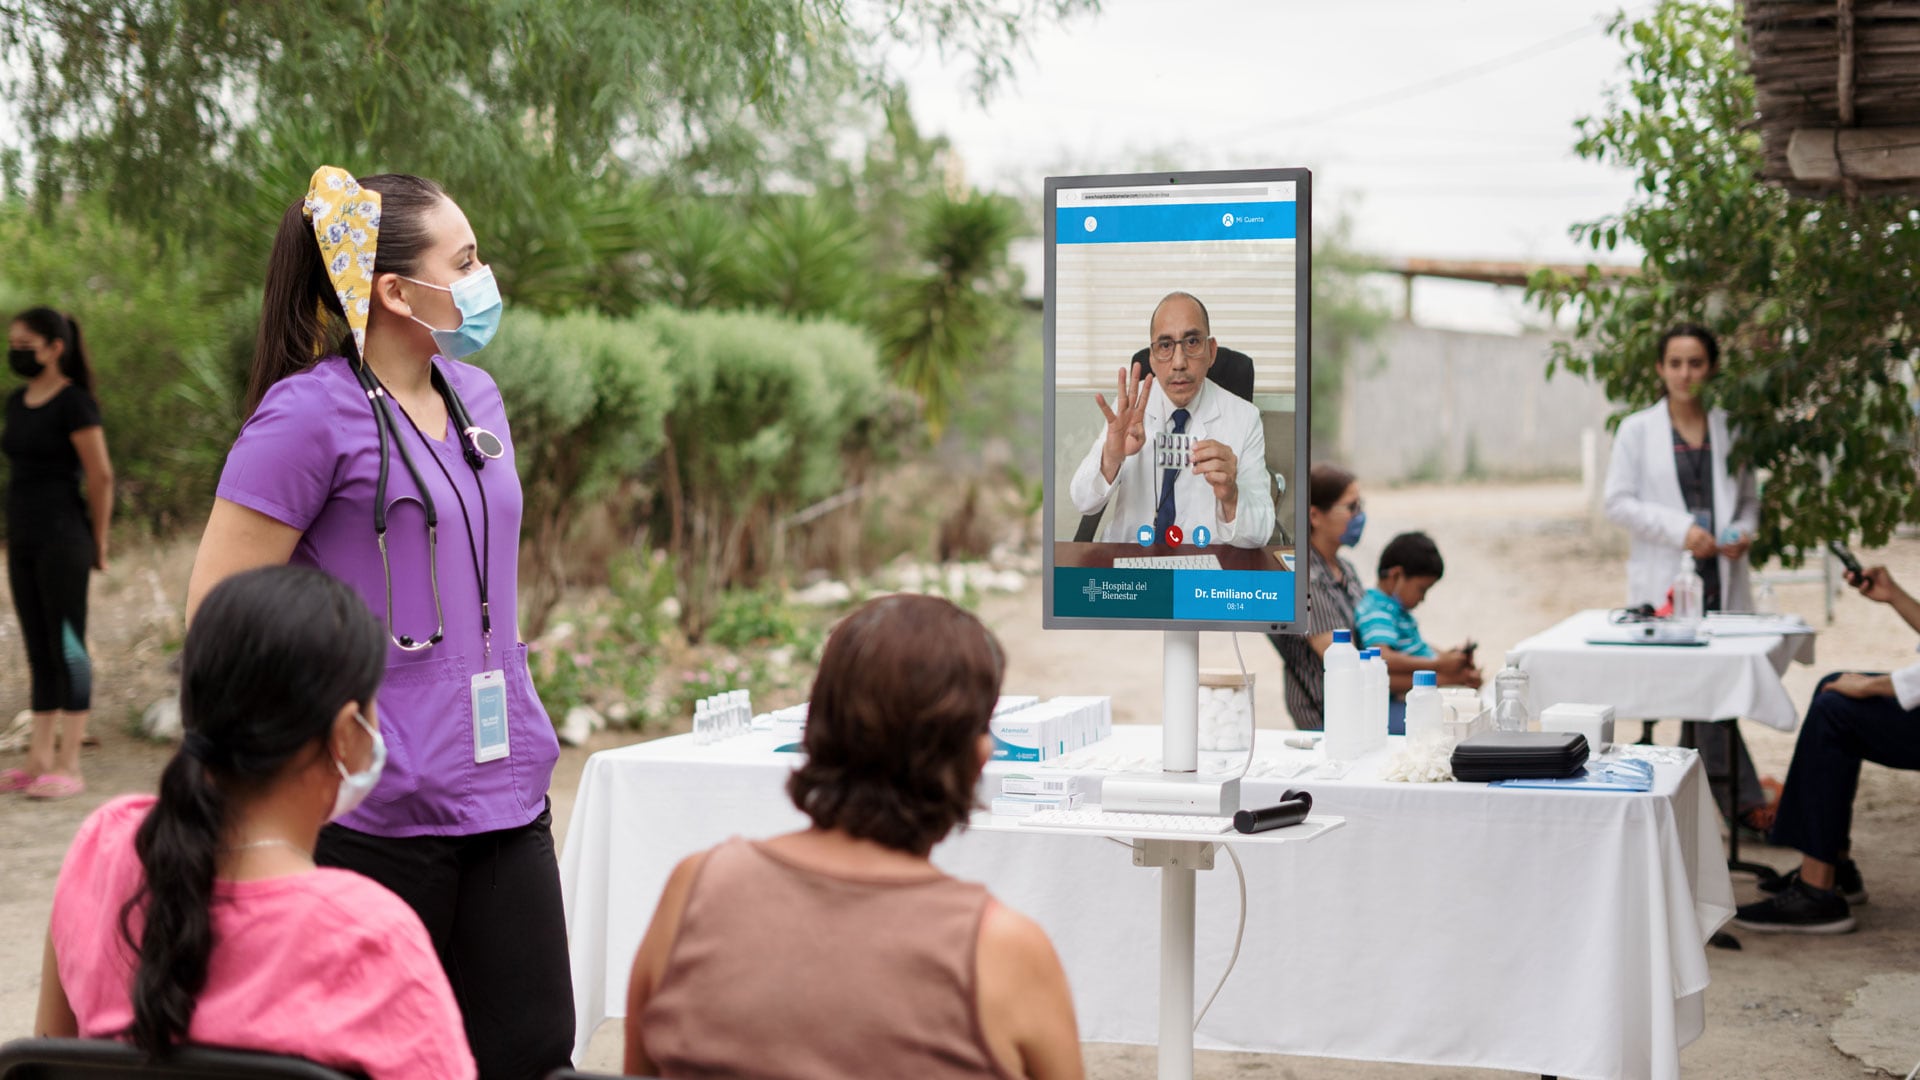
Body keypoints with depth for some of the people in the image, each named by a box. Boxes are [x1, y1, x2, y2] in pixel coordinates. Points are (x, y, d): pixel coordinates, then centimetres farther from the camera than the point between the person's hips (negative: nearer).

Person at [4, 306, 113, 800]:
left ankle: (69, 766, -2)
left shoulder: (74, 403, -11)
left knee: (67, 647, -5)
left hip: (61, 538, -8)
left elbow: (101, 475, -11)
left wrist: (97, 542, -5)